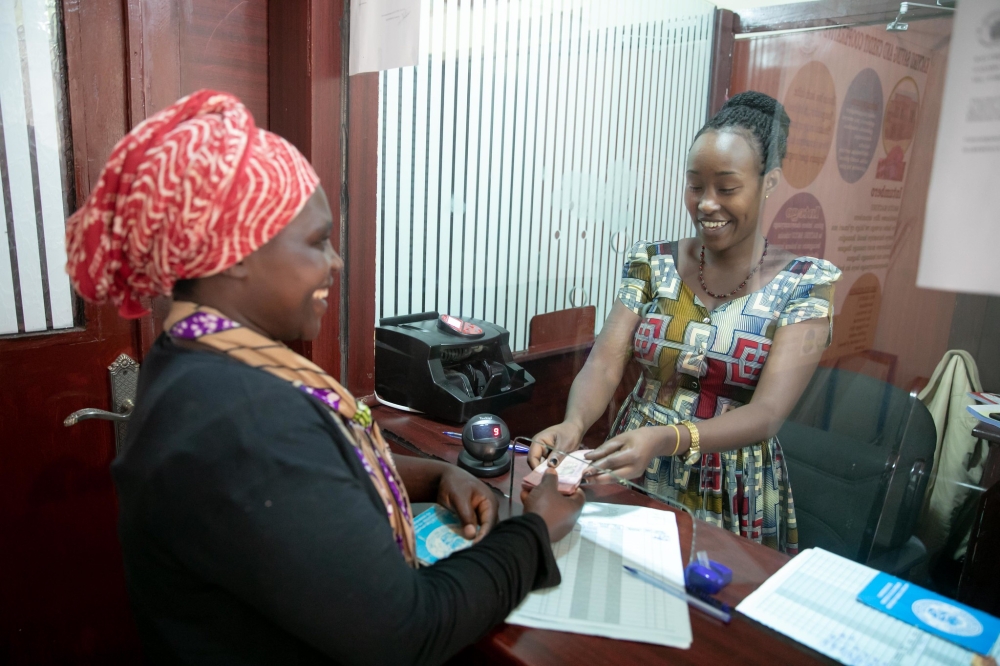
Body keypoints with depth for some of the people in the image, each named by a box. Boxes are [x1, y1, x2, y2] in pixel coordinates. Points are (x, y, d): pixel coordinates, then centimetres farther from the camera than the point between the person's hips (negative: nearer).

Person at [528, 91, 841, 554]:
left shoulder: (805, 284, -6)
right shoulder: (651, 264, 1)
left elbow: (768, 412, -16)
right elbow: (604, 365, -8)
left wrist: (666, 439, -33)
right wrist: (574, 424, -29)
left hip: (732, 495, -1)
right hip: (632, 477, 2)